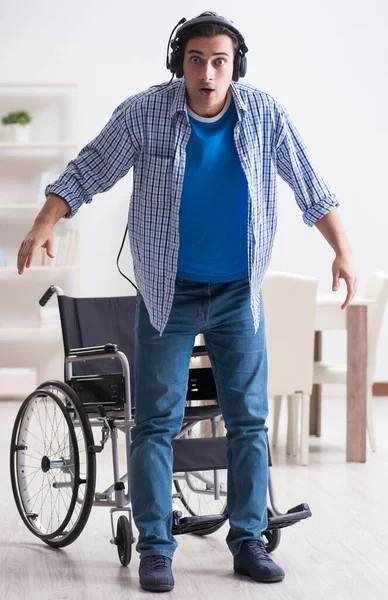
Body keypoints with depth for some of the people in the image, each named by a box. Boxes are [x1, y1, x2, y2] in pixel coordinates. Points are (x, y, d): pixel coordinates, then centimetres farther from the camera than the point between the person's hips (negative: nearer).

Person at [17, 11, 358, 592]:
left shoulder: (266, 115, -6)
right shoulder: (143, 113, -11)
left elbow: (311, 189, 3)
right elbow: (86, 173, -3)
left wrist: (343, 252, 1)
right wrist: (43, 227, -15)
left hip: (239, 294, 2)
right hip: (168, 294, -2)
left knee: (249, 420, 5)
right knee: (157, 422, -1)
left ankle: (249, 541, 17)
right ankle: (155, 548, 8)